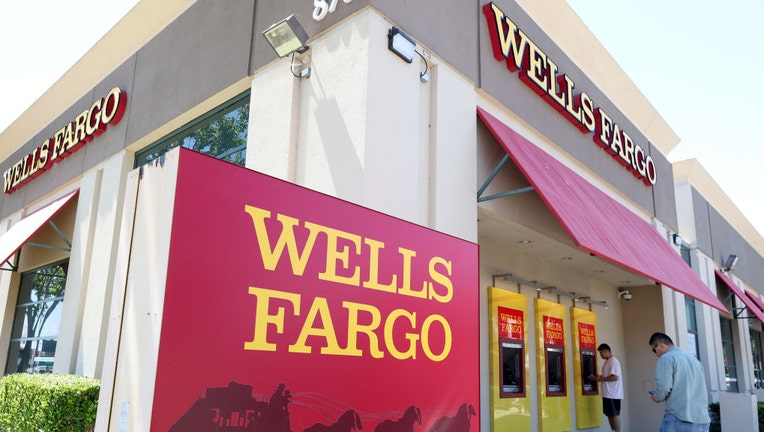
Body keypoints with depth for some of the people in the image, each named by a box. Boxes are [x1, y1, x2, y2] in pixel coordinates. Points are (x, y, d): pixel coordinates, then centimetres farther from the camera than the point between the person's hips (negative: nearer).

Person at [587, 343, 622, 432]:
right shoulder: (607, 362, 16)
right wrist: (596, 378, 9)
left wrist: (601, 379, -16)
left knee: (615, 414, -3)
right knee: (609, 414, 11)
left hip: (613, 394, -10)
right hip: (607, 393, 10)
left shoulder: (614, 361, -15)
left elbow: (615, 377, -23)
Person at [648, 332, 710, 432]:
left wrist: (657, 397, 5)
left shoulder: (666, 358, -4)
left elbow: (663, 387, -14)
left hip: (679, 419, -7)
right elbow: (702, 390, 24)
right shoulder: (694, 359, 20)